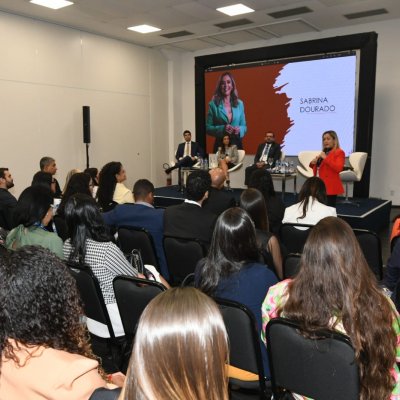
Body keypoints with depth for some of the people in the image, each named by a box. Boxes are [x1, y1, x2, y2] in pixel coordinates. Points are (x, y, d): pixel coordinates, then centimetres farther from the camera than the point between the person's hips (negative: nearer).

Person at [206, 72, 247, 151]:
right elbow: (207, 128, -2)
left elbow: (244, 126, 13)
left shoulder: (239, 104, 8)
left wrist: (239, 129, -9)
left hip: (237, 144, 3)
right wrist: (222, 129, -17)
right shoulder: (213, 104, 0)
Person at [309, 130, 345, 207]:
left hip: (330, 186, -7)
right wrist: (313, 163, 3)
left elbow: (338, 168, -19)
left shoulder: (339, 152, -4)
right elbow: (317, 168, 26)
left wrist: (325, 158, -19)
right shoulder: (324, 152, 18)